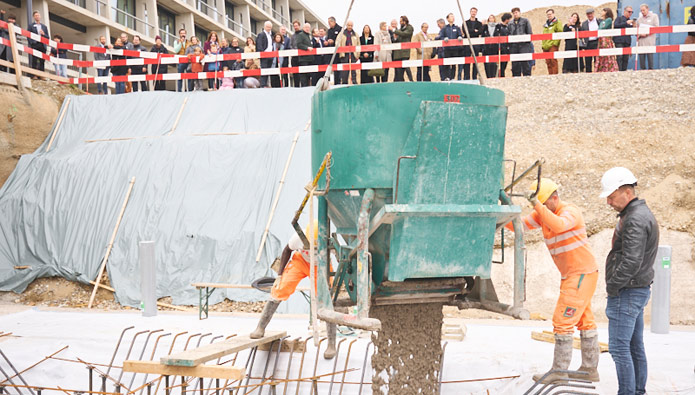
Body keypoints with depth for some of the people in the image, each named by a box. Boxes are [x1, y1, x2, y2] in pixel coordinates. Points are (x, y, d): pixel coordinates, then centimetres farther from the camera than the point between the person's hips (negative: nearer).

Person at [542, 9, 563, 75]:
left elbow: (560, 33, -5)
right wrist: (543, 44, 14)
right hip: (546, 46, 6)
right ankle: (550, 75, 8)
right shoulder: (546, 24, 23)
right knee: (548, 62, 4)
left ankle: (555, 74, -11)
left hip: (553, 45, -6)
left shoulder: (557, 23, 3)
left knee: (553, 60, -12)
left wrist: (555, 42, -13)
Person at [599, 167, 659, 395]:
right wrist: (615, 286, 13)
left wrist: (612, 287, -14)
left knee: (619, 347, -6)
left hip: (627, 293, -10)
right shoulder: (643, 214, 14)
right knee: (635, 346, 15)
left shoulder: (635, 219, -19)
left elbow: (631, 262, -26)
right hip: (639, 290, 10)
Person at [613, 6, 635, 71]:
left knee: (626, 58, 1)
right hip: (619, 41, -5)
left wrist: (633, 26, 1)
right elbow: (615, 26, -13)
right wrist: (626, 23, -15)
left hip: (627, 41, 5)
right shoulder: (619, 18, 7)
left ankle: (624, 70, 4)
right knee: (619, 56, -13)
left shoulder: (630, 21, 21)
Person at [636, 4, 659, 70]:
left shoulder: (654, 16, 8)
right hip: (641, 42, 4)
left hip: (650, 42, -4)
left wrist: (646, 33, -11)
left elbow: (656, 28, -1)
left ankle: (651, 70, -4)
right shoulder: (639, 19, 19)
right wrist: (639, 34, -4)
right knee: (641, 56, 1)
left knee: (650, 56, -7)